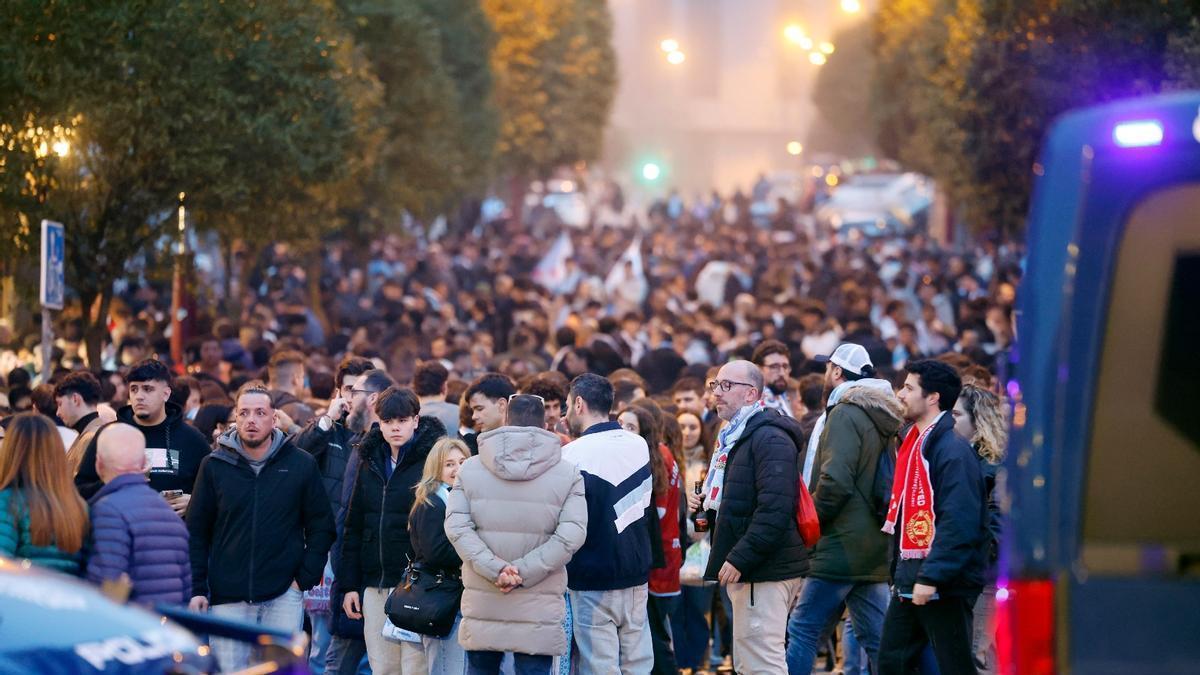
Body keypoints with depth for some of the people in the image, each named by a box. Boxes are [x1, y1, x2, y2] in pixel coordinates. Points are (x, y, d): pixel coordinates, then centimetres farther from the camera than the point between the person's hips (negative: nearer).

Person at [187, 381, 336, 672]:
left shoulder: (301, 465, 2)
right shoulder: (214, 466, 3)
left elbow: (321, 526, 7)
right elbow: (196, 531, 6)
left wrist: (305, 578, -3)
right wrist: (196, 588, -1)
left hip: (283, 594, -1)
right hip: (228, 597, 1)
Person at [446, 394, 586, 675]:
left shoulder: (471, 469, 3)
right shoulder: (568, 474, -1)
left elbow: (456, 527, -8)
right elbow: (571, 534, -12)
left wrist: (496, 569, -13)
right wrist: (523, 571, -13)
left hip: (481, 606, 2)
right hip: (538, 609, -2)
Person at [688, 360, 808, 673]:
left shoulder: (770, 438, -14)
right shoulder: (736, 436, 20)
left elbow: (774, 510, -24)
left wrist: (739, 559, -25)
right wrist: (707, 504, 14)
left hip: (766, 570, -11)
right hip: (746, 569, 11)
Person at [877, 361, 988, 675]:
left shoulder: (953, 451, -15)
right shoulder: (914, 444, 15)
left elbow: (958, 525, -22)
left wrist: (931, 578, -26)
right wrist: (900, 573, 17)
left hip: (945, 586, -10)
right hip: (909, 583, 10)